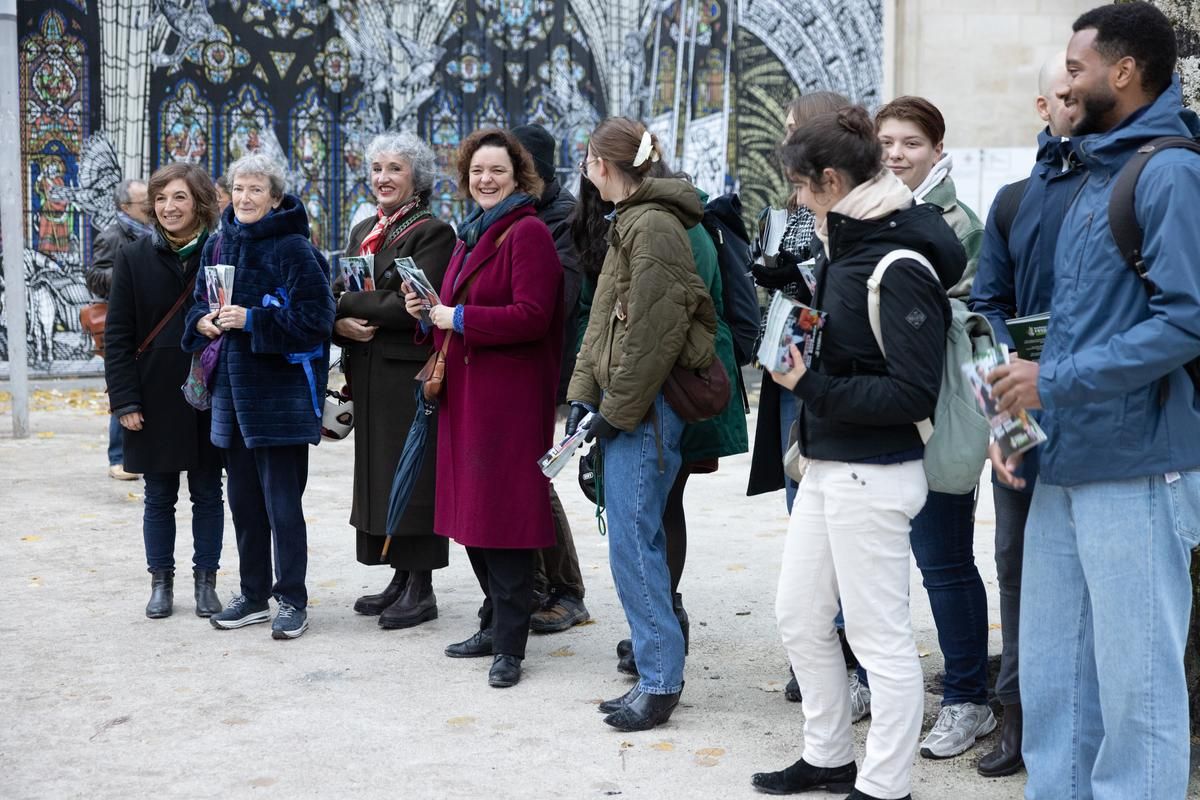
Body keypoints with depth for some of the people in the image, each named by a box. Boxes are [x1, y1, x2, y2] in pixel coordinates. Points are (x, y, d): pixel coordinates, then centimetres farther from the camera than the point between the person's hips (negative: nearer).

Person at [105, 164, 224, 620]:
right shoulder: (134, 258, 0)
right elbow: (117, 335, -1)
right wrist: (125, 400, -7)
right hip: (156, 396, 1)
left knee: (207, 492, 9)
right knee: (159, 495, 9)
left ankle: (205, 581, 20)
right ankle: (161, 582, 21)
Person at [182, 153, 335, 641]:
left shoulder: (293, 249, -10)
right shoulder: (218, 245, 11)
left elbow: (316, 316, -16)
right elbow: (200, 303, 23)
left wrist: (252, 320, -19)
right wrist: (203, 321, 0)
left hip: (279, 390, -7)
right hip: (232, 386, 7)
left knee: (282, 502, -3)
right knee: (243, 500, 13)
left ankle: (292, 601, 7)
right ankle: (254, 596, 25)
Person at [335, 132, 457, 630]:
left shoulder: (432, 233, -7)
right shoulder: (362, 232, 16)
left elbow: (412, 305, -17)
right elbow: (335, 296, 10)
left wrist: (347, 302, -10)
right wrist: (340, 323, -12)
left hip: (411, 374, -7)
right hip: (369, 375, 7)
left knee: (412, 474, -3)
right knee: (379, 473, 10)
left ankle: (421, 587, 5)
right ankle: (401, 576, 20)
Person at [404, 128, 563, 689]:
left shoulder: (527, 233, -9)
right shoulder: (472, 233, 19)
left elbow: (531, 316, -20)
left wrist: (459, 319, -15)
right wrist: (429, 310, 7)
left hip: (509, 392, -9)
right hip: (465, 390, 9)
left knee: (502, 515, -7)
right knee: (473, 514, 13)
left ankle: (508, 644, 1)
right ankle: (495, 625, 25)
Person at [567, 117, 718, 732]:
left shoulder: (654, 226, -13)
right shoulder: (633, 221, 18)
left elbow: (652, 333, -19)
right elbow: (605, 320, 18)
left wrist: (615, 410, -15)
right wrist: (583, 393, 10)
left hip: (647, 406, -10)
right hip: (625, 401, 10)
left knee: (633, 540, -7)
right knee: (640, 539, 11)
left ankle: (660, 681, 1)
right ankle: (655, 674, 19)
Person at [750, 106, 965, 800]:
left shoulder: (899, 266, -19)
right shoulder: (846, 242, 8)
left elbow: (915, 392, -22)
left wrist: (811, 387, -20)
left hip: (872, 475, -10)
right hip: (829, 465, 10)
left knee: (882, 638, 2)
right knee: (801, 617, 18)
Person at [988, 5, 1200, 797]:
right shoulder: (1094, 176, 17)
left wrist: (1055, 381, -16)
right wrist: (1021, 412, 8)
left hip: (1137, 469, -9)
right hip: (1063, 466, 9)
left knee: (1136, 682, 1)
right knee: (1053, 675, 13)